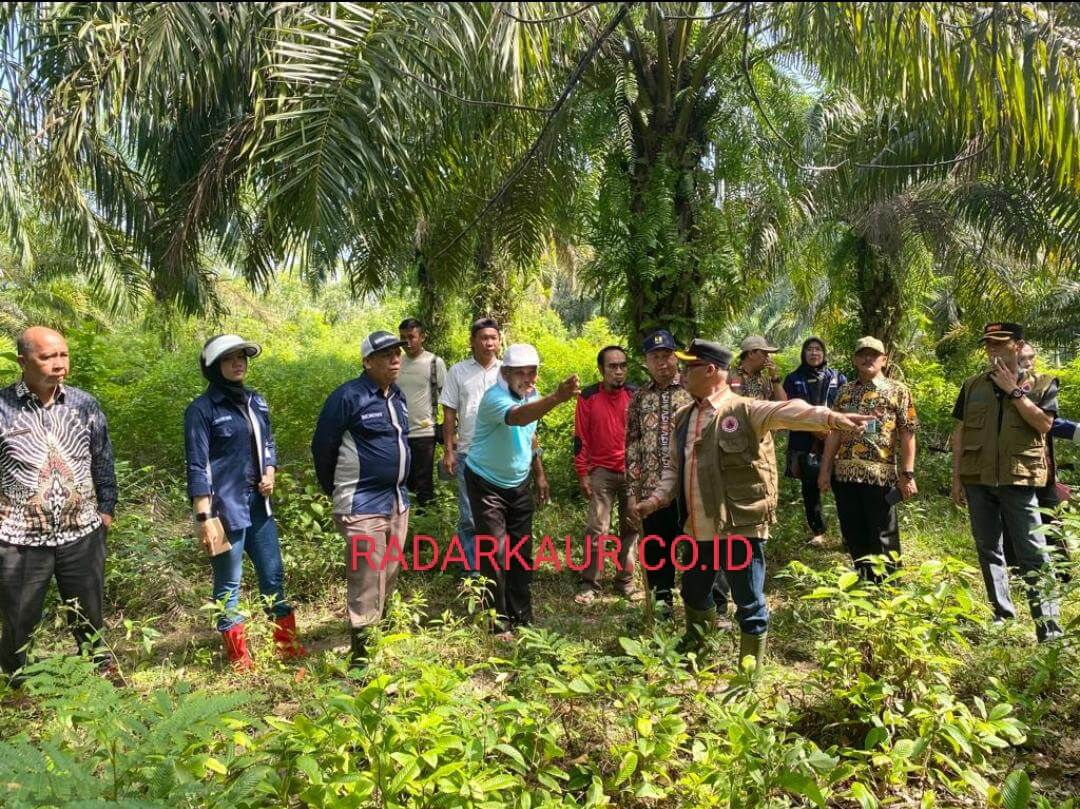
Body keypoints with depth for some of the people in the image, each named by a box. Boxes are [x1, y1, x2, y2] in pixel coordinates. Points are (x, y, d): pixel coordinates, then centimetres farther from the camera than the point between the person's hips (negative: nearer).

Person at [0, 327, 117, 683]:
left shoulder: (84, 404, 1)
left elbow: (102, 461, 10)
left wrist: (106, 507, 10)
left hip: (82, 534, 2)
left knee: (89, 617, 16)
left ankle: (102, 673, 37)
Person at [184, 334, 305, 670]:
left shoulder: (256, 402, 7)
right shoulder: (202, 409, -10)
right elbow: (197, 468, -13)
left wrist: (270, 473, 0)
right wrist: (203, 518, -16)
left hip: (258, 504, 6)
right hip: (225, 508, -6)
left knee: (273, 576, 14)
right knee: (228, 585, 7)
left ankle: (287, 645, 29)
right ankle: (239, 657, 21)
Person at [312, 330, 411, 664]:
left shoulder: (398, 396, 9)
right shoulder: (348, 397, -15)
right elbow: (322, 446, -8)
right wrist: (335, 491, 3)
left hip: (398, 500, 8)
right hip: (363, 504, -8)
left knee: (389, 575, 18)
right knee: (366, 581, -5)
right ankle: (362, 650, 5)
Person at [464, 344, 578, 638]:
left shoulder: (532, 395, -2)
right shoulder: (495, 398, -27)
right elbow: (518, 417, -50)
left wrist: (540, 475, 14)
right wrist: (556, 398, -64)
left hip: (519, 484, 7)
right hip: (487, 483, -7)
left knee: (522, 552, 11)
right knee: (495, 553, -7)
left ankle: (522, 616, 24)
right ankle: (498, 622, 7)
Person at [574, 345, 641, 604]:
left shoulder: (635, 395, 1)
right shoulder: (588, 396, -2)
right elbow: (581, 438, 0)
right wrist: (583, 474, -2)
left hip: (633, 471, 2)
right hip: (602, 472, -2)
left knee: (630, 526, 8)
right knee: (596, 528, -3)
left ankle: (625, 580, 19)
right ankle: (589, 584, 3)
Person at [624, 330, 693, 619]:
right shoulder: (639, 398, 9)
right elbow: (632, 446, 9)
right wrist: (632, 491, 4)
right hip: (652, 489, 3)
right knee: (656, 552, 11)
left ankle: (715, 607, 17)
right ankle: (662, 602, 27)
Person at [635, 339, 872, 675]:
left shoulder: (745, 410, -10)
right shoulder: (684, 418, 11)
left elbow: (786, 411, -26)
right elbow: (675, 467, 15)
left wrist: (830, 417, -42)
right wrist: (657, 498, 1)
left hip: (740, 528, -7)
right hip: (699, 528, 7)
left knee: (749, 605, 5)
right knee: (693, 592, 25)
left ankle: (752, 672, 24)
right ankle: (694, 646, 51)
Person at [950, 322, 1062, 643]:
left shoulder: (1041, 384, 3)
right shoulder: (972, 385, 10)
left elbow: (1044, 424, -13)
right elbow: (959, 432, 10)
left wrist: (1014, 391, -11)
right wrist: (956, 478, 5)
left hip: (1019, 479, -3)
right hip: (977, 479, 3)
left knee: (1033, 555, -4)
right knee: (988, 551, 10)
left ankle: (1049, 628, 2)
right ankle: (1002, 617, 22)